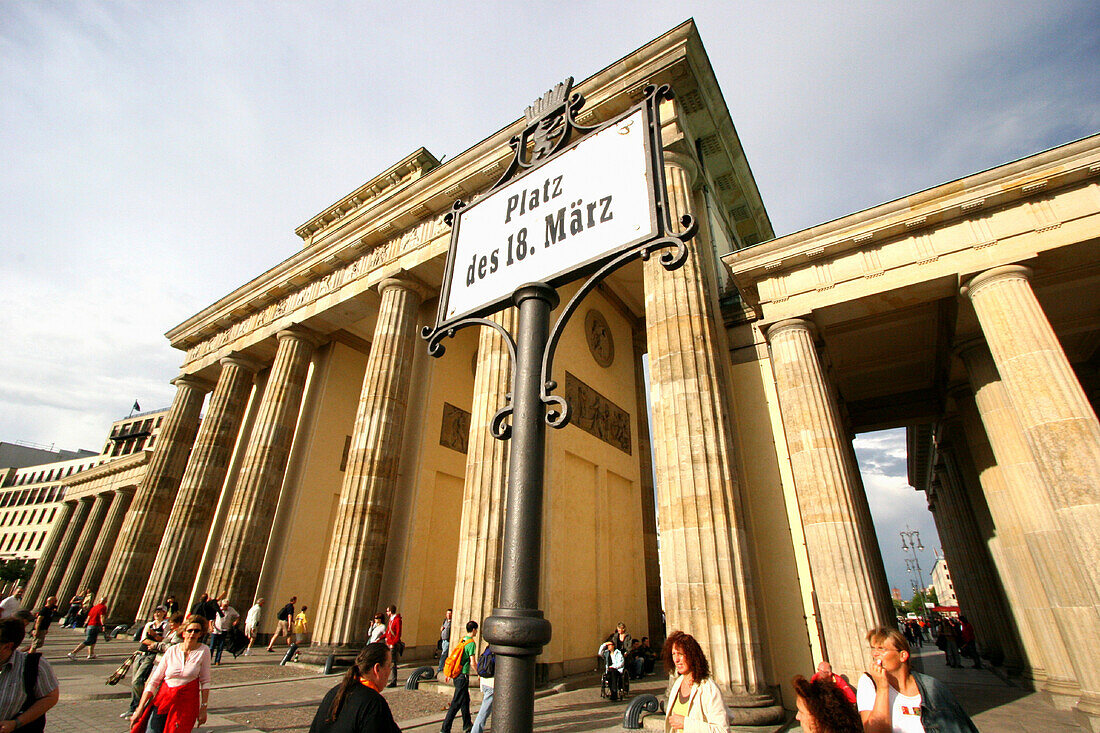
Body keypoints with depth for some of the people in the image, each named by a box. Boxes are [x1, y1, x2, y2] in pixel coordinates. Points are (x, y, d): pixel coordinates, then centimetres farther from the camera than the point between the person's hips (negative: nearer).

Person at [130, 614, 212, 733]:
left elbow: (205, 682, -3)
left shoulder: (204, 651, -6)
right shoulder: (172, 651, -3)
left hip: (187, 701, -1)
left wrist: (203, 708, -4)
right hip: (163, 698, 2)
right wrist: (140, 708, -2)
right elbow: (154, 681, 3)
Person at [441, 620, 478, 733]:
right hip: (463, 675, -9)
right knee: (456, 703, -1)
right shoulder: (472, 643, -16)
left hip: (456, 674, 9)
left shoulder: (462, 640, 9)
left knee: (465, 700, 19)